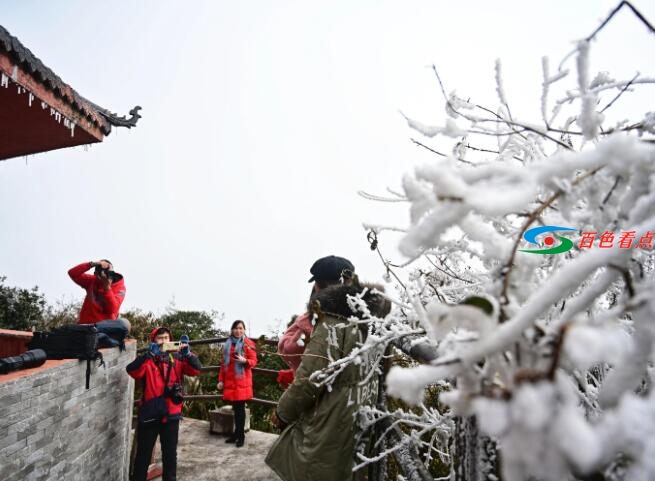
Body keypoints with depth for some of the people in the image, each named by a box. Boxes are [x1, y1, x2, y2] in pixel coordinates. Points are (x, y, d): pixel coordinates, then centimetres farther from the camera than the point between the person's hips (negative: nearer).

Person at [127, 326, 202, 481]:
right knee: (143, 455, 9)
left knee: (170, 454, 13)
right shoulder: (147, 360, -3)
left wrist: (187, 352, -29)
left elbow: (196, 369, -10)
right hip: (150, 414, -2)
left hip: (171, 414, 2)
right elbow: (131, 370, -23)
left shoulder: (177, 358, 3)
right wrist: (150, 354, -38)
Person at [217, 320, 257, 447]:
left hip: (242, 381, -4)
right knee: (235, 408, 9)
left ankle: (241, 435, 7)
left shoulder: (248, 343, -3)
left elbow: (254, 361, -5)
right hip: (230, 381, 4)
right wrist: (221, 380, 10)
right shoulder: (228, 344, 12)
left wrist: (244, 361, -25)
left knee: (240, 408, -2)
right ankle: (237, 433, 20)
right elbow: (223, 363, 14)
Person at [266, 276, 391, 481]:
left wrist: (282, 413, -5)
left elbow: (310, 381, -19)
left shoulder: (331, 328, -15)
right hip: (353, 430, 8)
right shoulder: (366, 330, 7)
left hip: (328, 430, -8)